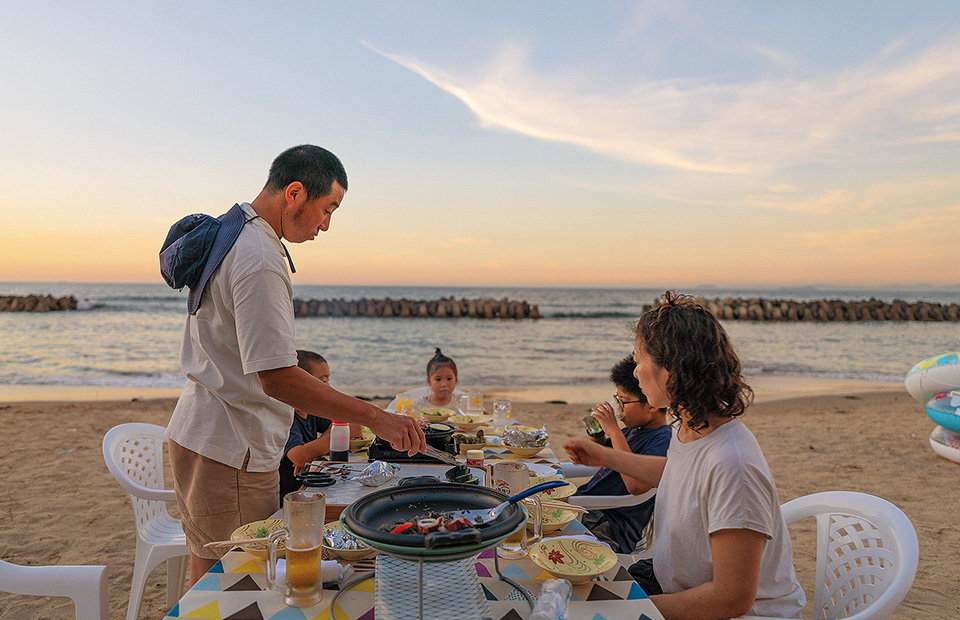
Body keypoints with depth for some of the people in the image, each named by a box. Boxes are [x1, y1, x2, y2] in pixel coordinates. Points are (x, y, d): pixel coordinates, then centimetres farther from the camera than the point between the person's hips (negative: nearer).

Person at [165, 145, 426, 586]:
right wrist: (374, 417, -27)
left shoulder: (227, 233, 11)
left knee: (208, 575, 21)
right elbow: (277, 378, -28)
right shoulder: (259, 261, -23)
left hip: (202, 431, 10)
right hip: (230, 450, -10)